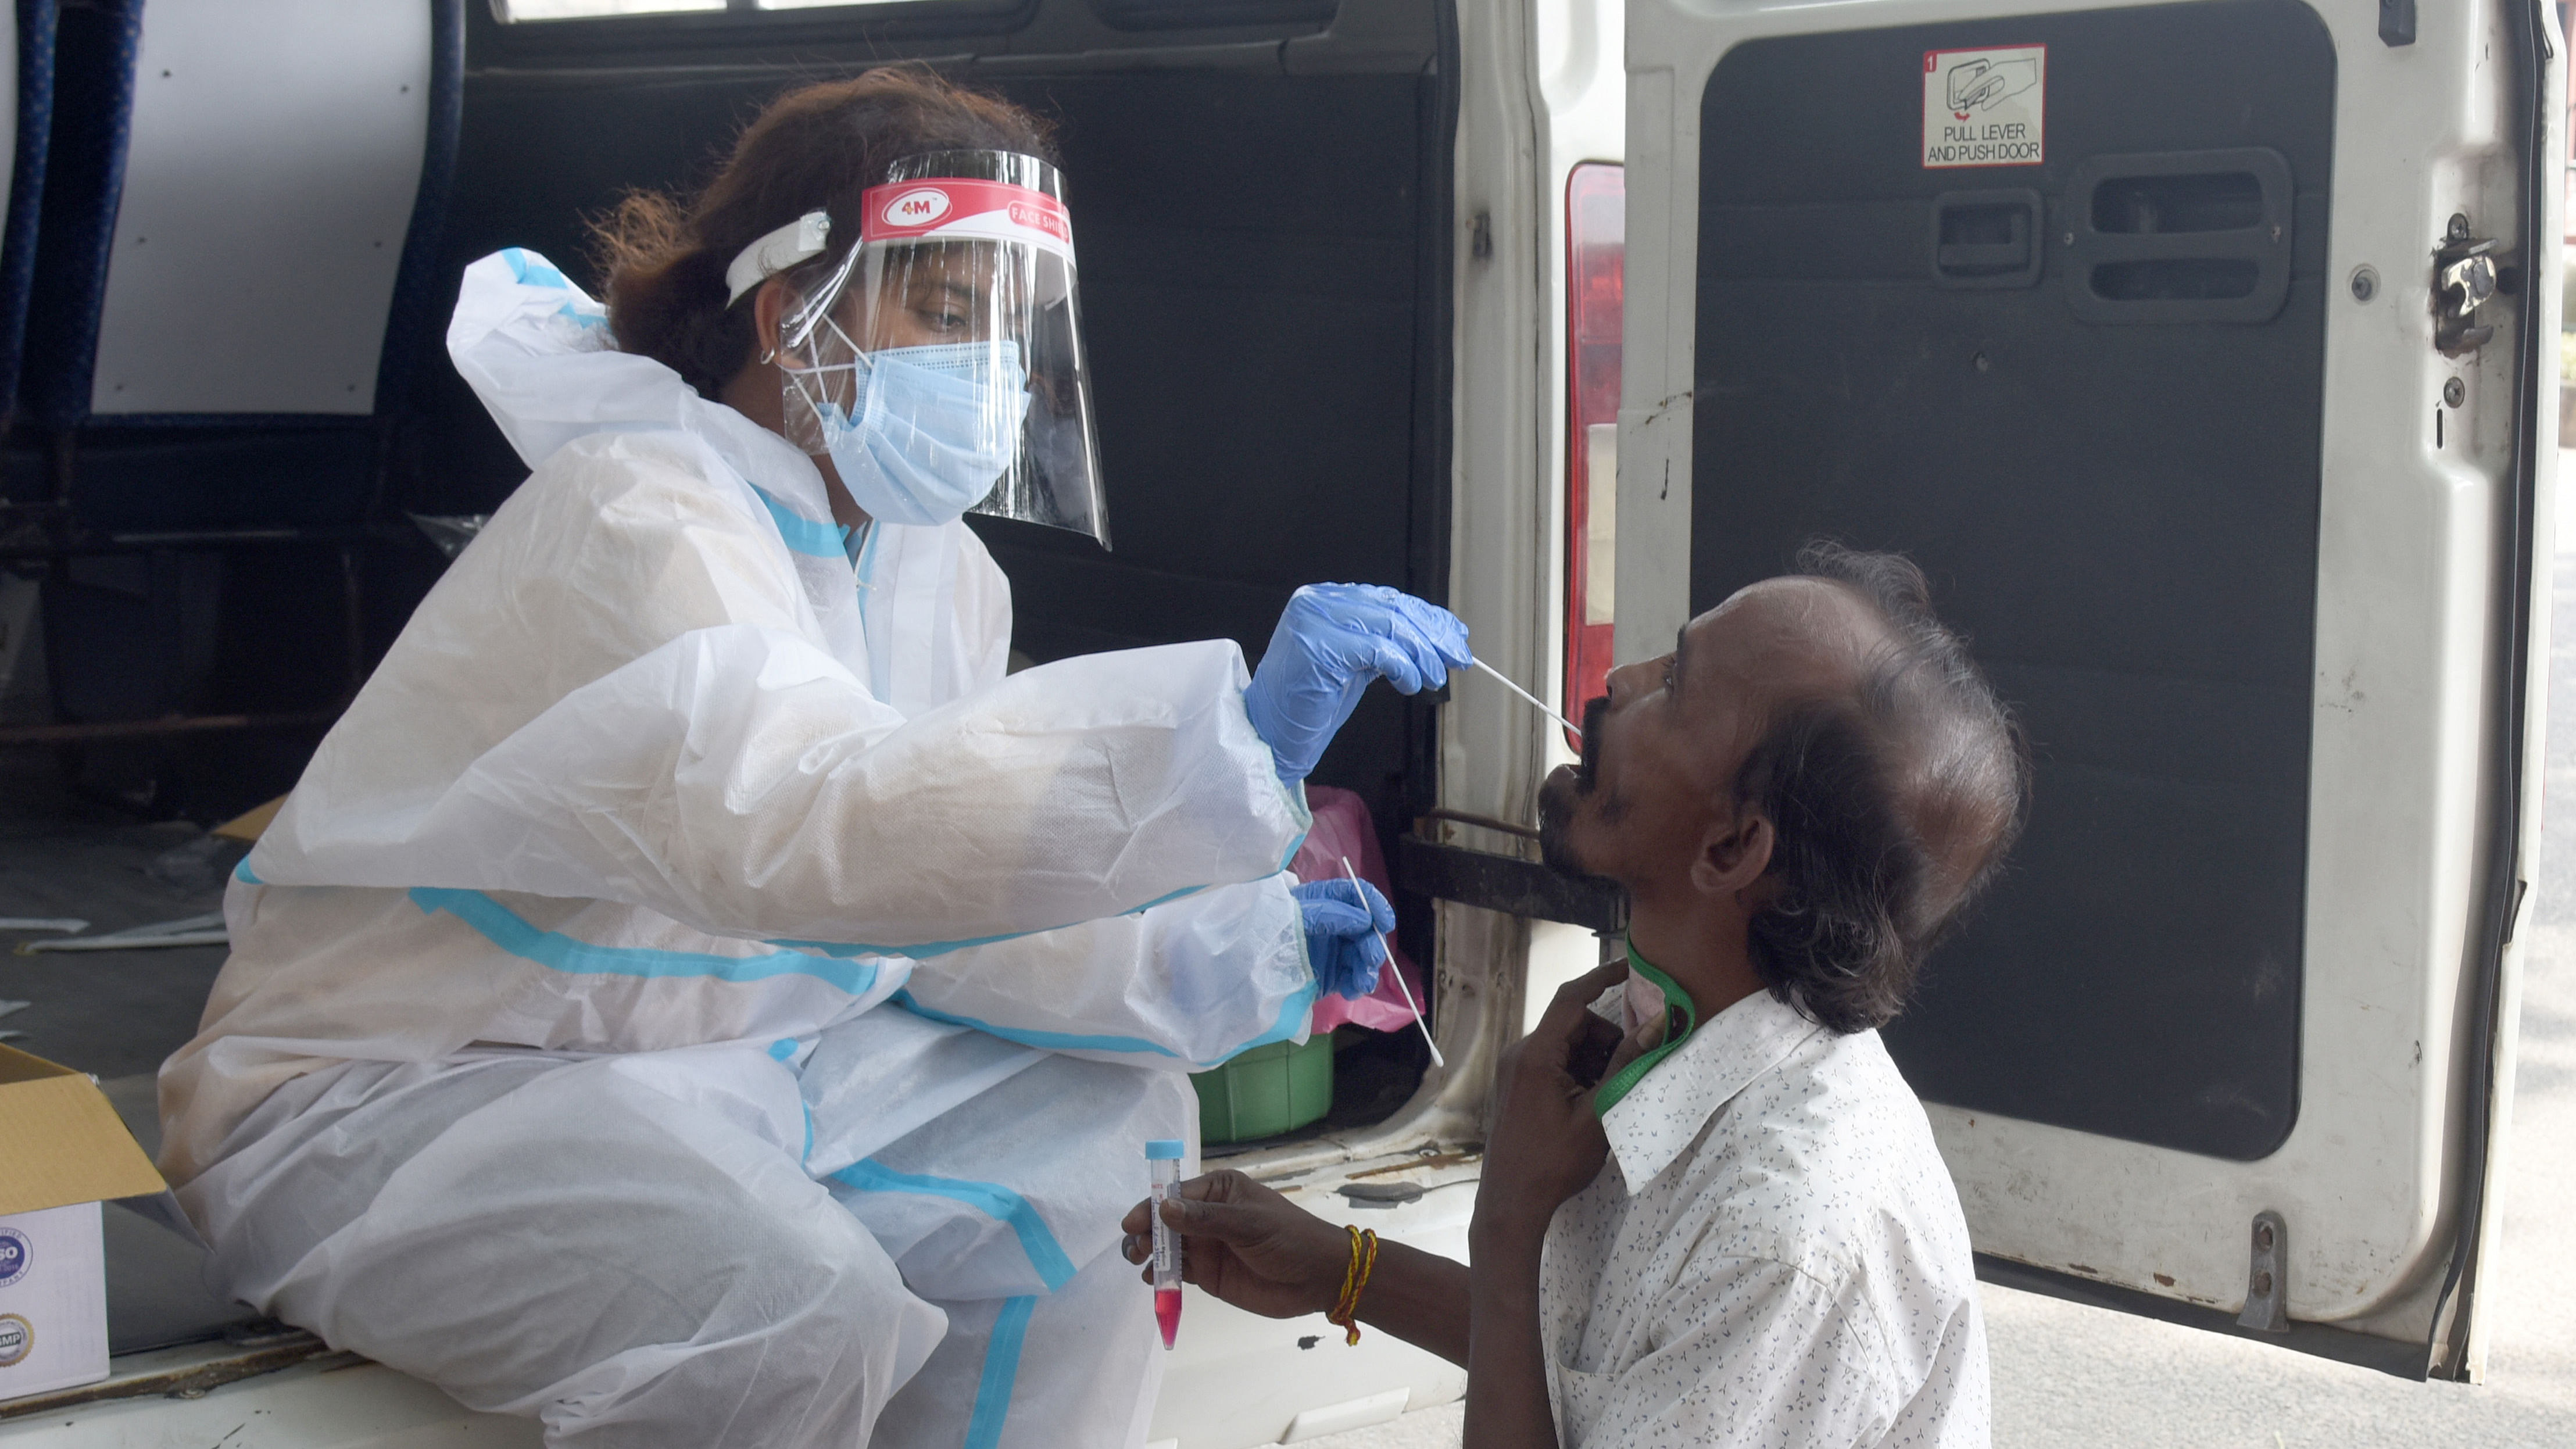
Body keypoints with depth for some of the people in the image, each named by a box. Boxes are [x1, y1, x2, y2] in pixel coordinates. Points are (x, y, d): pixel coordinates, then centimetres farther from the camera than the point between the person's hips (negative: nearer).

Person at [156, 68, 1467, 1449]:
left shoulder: (932, 571, 6)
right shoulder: (634, 513, -23)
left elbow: (936, 904, 5)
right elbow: (795, 827, -42)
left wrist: (1231, 953, -11)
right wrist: (1233, 736, -47)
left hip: (701, 1074, 9)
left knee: (1097, 1119, 5)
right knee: (804, 1302, -32)